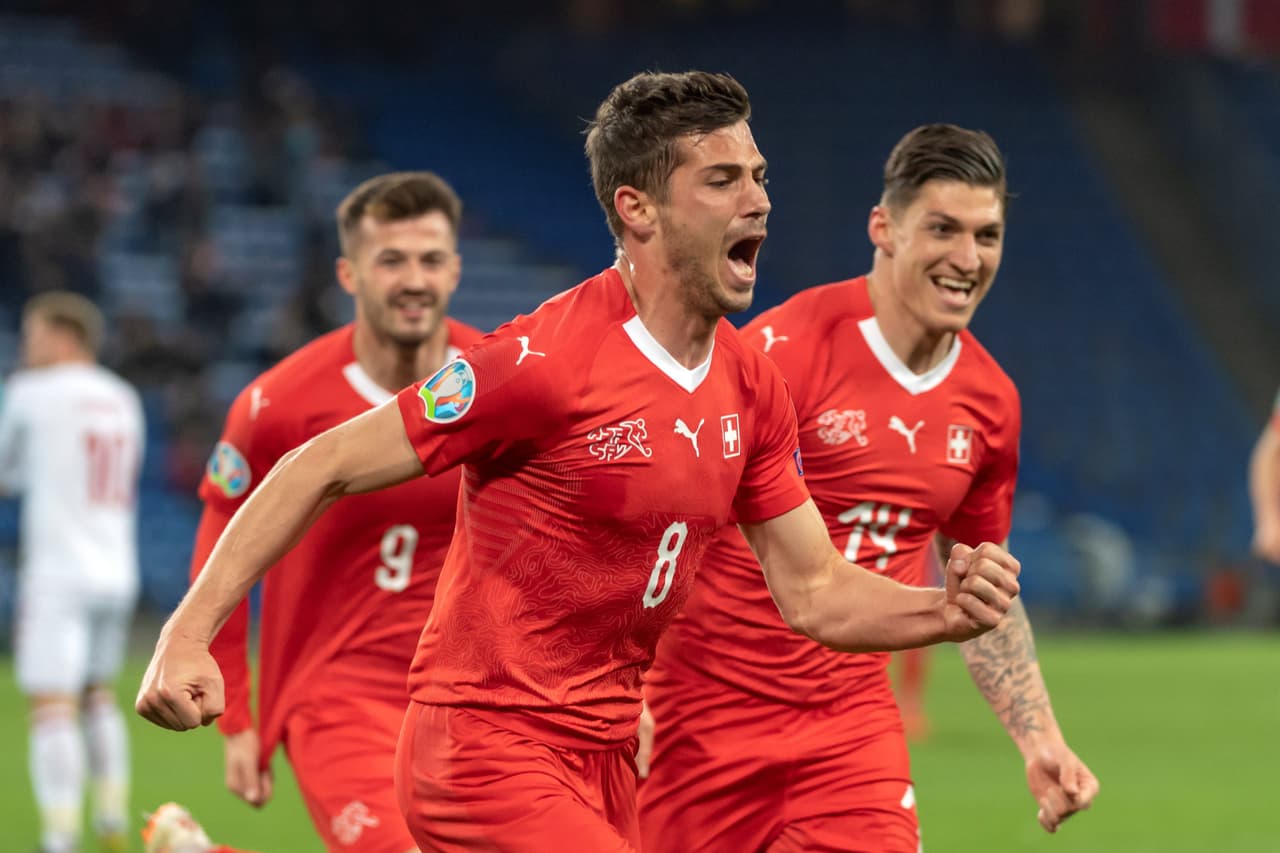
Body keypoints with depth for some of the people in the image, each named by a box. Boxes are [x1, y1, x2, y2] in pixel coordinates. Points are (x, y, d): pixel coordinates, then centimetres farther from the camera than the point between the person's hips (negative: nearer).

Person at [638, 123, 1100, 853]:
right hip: (705, 707, -4)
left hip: (853, 718, 5)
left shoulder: (990, 402, 5)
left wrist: (1039, 739, 12)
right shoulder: (788, 348, -15)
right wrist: (624, 690, -21)